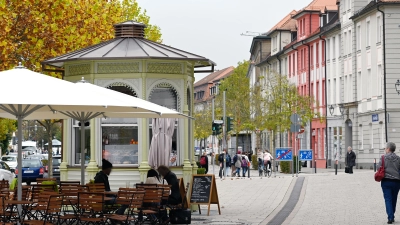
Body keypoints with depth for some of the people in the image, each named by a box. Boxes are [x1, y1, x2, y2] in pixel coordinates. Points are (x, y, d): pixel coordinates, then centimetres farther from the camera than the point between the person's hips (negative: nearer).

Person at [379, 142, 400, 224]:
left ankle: (390, 217, -14)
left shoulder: (384, 158, -5)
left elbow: (379, 168, -5)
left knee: (388, 199, -2)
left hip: (386, 181, -3)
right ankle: (392, 216, 22)